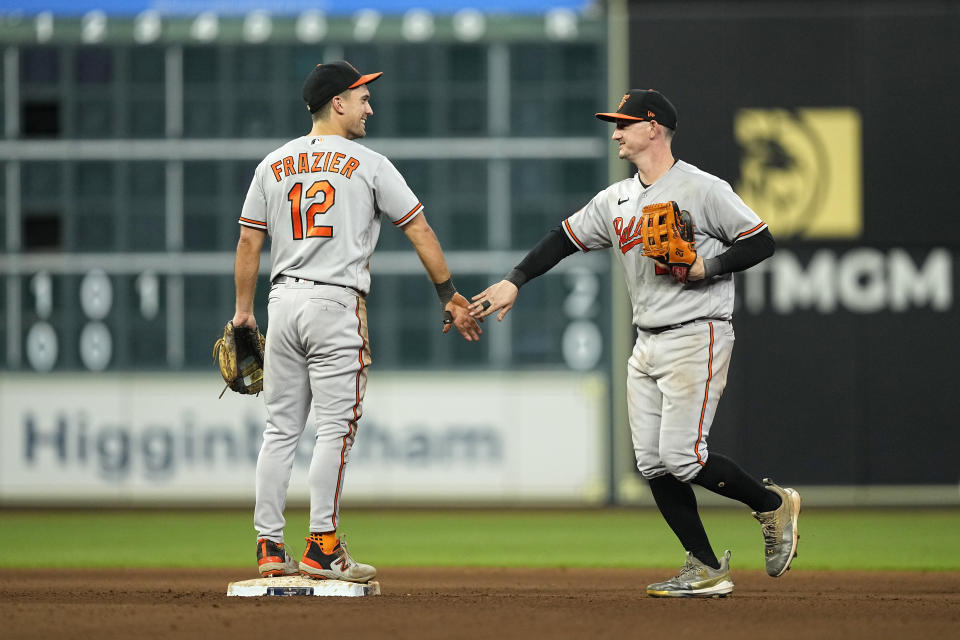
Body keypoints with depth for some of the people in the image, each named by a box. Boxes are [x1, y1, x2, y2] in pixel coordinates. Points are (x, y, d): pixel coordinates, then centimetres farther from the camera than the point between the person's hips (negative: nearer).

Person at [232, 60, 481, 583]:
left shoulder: (274, 164, 11)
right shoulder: (368, 165, -1)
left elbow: (249, 242, 10)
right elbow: (419, 230, 1)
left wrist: (243, 310, 16)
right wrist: (449, 296, 8)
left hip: (283, 302, 5)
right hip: (337, 304, -5)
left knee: (281, 428, 8)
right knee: (335, 427, -3)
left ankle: (270, 549, 6)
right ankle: (322, 548, -6)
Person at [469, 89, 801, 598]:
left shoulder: (703, 189, -8)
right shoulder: (615, 201, 13)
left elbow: (762, 243, -8)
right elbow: (564, 239, 17)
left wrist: (707, 266, -19)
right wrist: (514, 281, 9)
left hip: (696, 336, -8)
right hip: (647, 343, 8)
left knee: (683, 456, -16)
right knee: (653, 463, 1)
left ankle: (772, 504, 6)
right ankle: (706, 569, 7)